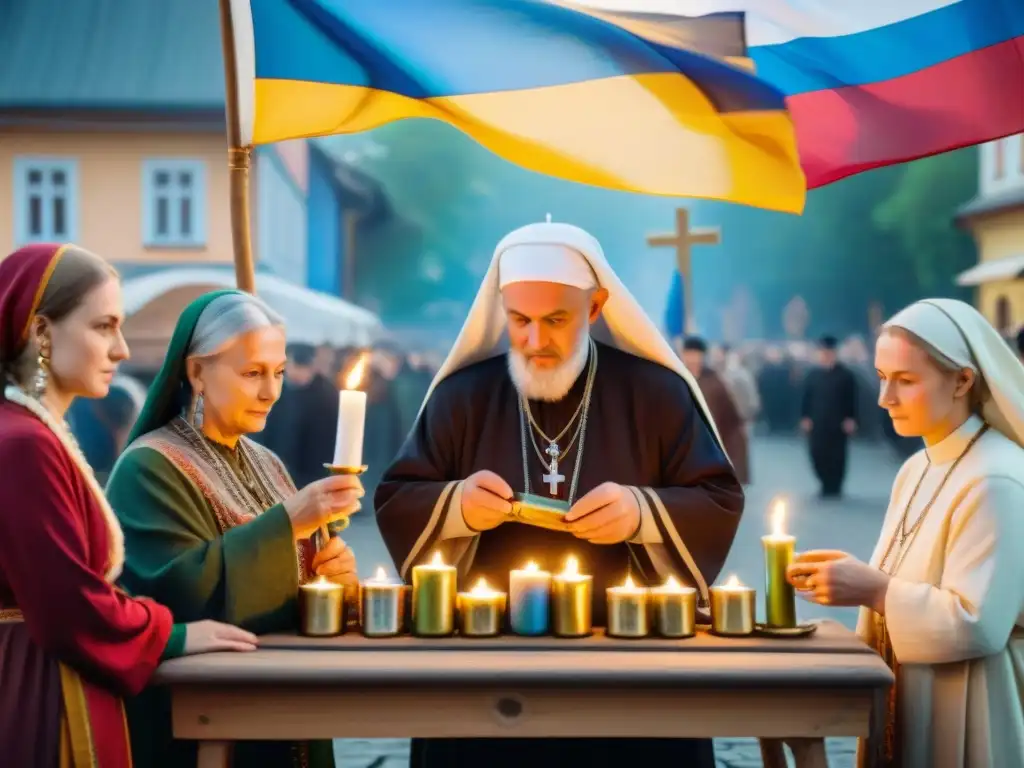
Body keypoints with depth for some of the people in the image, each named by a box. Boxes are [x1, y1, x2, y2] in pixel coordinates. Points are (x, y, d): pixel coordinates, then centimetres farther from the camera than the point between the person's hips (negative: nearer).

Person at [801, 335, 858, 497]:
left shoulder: (845, 374, 0)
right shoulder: (813, 374, 7)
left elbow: (852, 399, -1)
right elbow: (807, 397, 7)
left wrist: (851, 419, -8)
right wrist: (805, 417, 0)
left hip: (838, 424, -2)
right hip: (817, 423, 2)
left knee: (836, 456, 2)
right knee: (817, 455, -1)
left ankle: (834, 487, 14)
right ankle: (826, 486, 17)